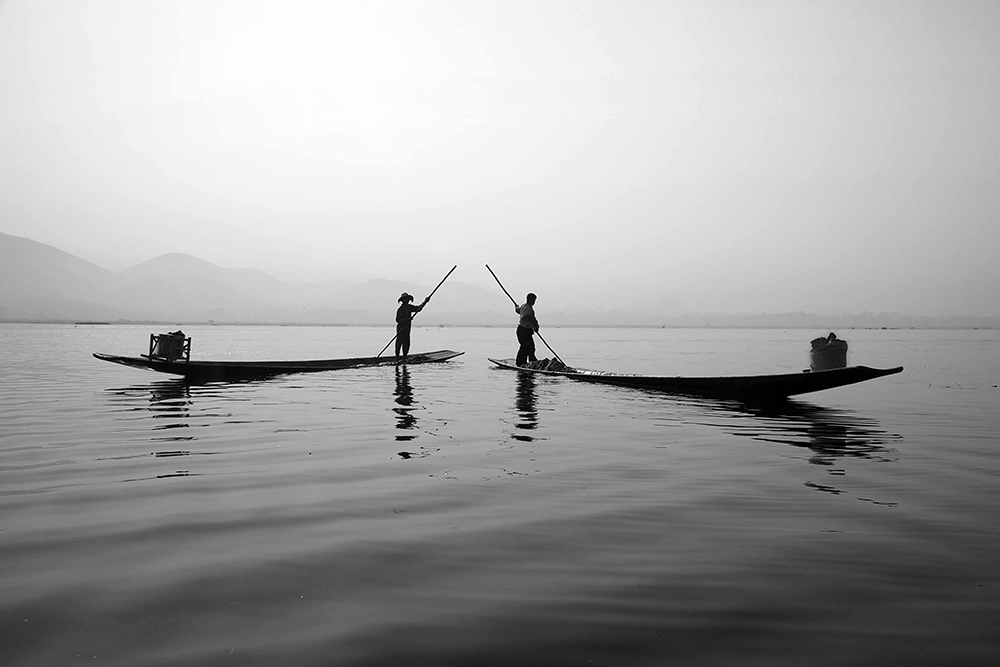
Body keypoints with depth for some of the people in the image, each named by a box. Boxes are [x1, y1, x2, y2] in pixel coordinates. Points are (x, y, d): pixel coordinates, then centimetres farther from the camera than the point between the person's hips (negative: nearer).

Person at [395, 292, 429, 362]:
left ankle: (404, 359, 13)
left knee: (406, 344, 7)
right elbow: (398, 320, -21)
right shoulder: (400, 309, -12)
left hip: (407, 330, 8)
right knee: (399, 343, -8)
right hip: (401, 329, -8)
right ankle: (397, 360, -5)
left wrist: (425, 302, 7)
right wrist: (407, 319, -32)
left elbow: (418, 308, 17)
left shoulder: (409, 307, 11)